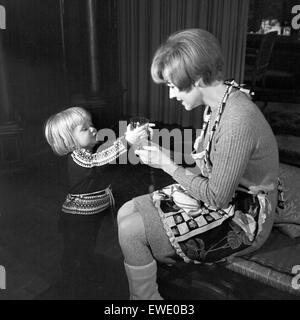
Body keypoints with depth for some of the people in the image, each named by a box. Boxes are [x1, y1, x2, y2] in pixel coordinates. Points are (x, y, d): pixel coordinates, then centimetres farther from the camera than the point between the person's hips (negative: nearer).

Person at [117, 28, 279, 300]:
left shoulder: (237, 122, -30)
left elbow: (218, 197, -23)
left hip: (241, 219, -9)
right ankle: (145, 292, 20)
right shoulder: (218, 104, 0)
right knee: (127, 212, 2)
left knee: (131, 230, -14)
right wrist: (164, 156, -4)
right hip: (221, 198, 9)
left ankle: (146, 297, 15)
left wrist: (167, 164, -16)